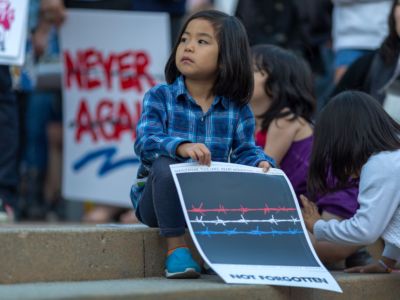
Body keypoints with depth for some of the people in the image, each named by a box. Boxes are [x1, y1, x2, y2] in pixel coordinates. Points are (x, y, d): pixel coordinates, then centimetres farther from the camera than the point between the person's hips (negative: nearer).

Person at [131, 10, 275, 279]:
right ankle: (176, 247, -25)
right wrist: (181, 146, -42)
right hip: (157, 199, -1)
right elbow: (145, 142, -21)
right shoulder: (159, 97, -6)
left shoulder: (237, 108, 3)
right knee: (165, 165, -33)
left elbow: (245, 151, -3)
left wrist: (261, 163, -27)